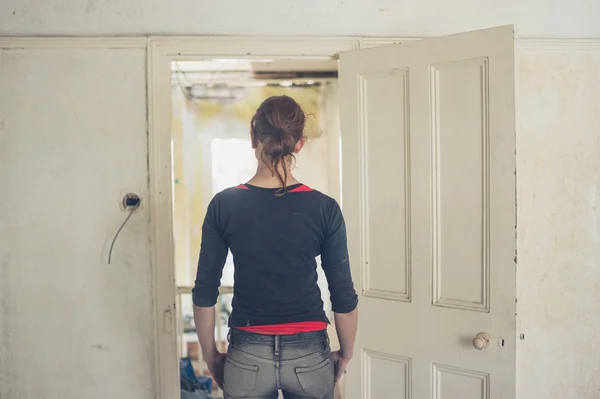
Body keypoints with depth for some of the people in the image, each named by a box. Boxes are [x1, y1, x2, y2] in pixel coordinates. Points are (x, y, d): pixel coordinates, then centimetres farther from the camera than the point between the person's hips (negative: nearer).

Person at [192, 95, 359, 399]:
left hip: (248, 355, 0)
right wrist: (346, 353, 10)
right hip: (309, 354, 0)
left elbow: (204, 293, -4)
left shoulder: (224, 206, -8)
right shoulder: (324, 208, -9)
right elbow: (344, 297, -6)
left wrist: (210, 354, 9)